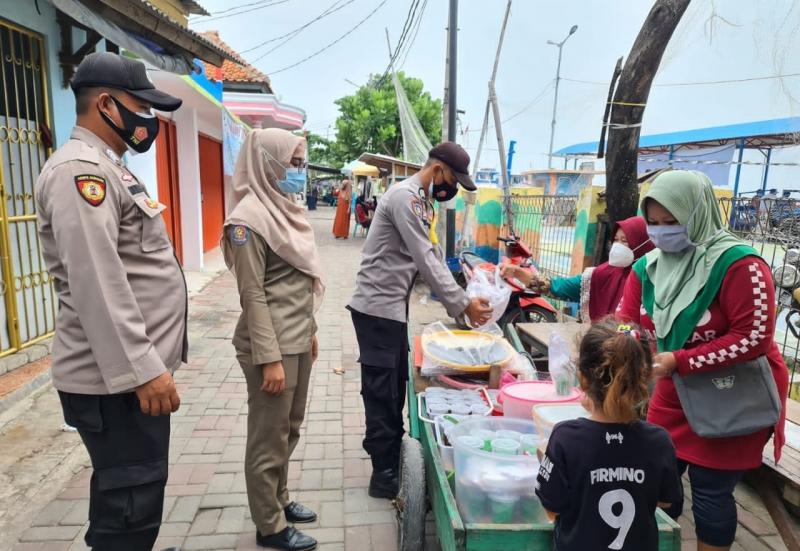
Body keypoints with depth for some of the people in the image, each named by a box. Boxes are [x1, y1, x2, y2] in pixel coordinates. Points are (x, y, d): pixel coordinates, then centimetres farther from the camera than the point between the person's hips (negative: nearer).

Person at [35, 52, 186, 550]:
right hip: (117, 378, -10)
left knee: (128, 493, 22)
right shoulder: (79, 168, -16)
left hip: (134, 367, 10)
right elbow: (96, 283, -25)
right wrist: (142, 369, -25)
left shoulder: (105, 167, 17)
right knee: (131, 501, 2)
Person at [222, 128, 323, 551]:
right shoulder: (249, 218, -15)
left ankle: (279, 500, 38)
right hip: (273, 345, -8)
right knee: (269, 437, 6)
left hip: (297, 341, 9)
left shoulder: (285, 209, 11)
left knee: (289, 430, 20)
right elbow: (253, 295, -18)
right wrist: (270, 358, -19)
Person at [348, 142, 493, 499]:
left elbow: (429, 259, 14)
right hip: (378, 307, -10)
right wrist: (463, 305, -18)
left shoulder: (421, 201, 14)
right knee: (381, 392, -1)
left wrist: (463, 298, 5)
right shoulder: (405, 196, -18)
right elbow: (426, 262, -23)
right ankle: (383, 475, 12)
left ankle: (392, 457, 33)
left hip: (394, 306, 10)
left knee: (396, 386, 18)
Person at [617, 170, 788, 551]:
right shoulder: (647, 268, -4)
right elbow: (624, 325, -5)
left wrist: (678, 361, -29)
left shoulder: (739, 266, -23)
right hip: (674, 395, 6)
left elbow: (754, 338, -25)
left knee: (710, 490, 5)